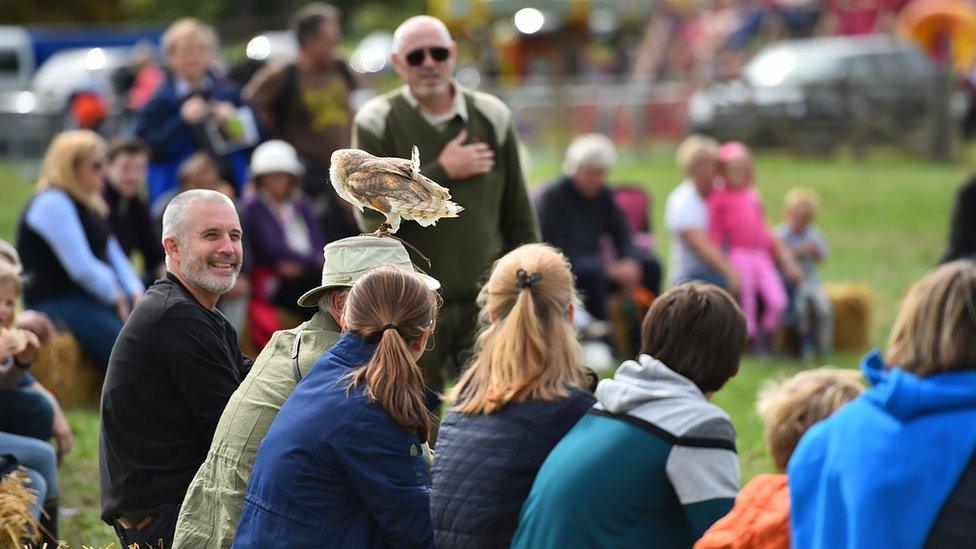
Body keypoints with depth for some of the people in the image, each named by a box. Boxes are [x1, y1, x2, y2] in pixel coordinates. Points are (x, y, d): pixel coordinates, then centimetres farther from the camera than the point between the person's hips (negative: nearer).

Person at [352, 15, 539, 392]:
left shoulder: (491, 117, 7)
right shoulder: (376, 122, -1)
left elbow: (519, 218, 12)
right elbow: (374, 216, -12)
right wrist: (443, 172, -12)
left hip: (485, 302, 1)